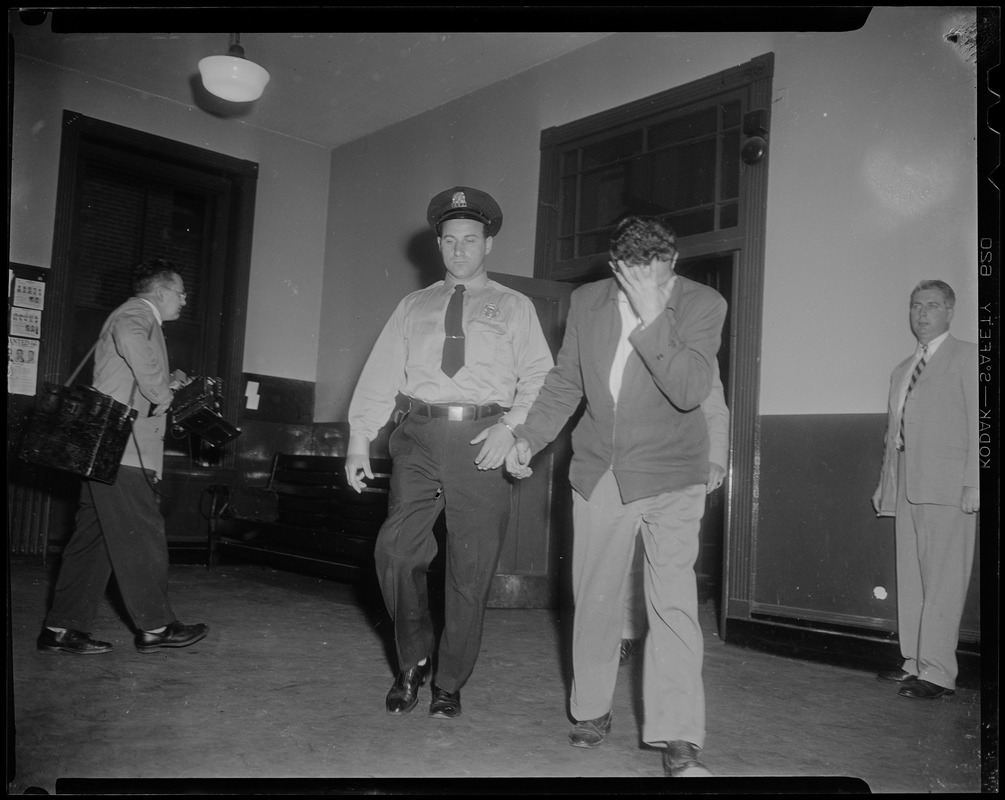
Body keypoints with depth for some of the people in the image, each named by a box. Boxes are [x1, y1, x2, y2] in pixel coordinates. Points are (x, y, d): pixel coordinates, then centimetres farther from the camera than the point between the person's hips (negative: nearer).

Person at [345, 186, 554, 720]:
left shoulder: (515, 308, 13)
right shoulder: (413, 307, 18)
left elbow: (538, 378, 3)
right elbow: (381, 374, 9)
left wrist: (512, 427, -13)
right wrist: (359, 437, -2)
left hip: (484, 440, -1)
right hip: (420, 436, 2)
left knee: (471, 570, 1)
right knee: (396, 550, -10)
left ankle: (448, 685, 18)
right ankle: (413, 661, 15)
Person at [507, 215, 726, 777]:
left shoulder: (702, 304, -9)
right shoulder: (587, 302, 2)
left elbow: (692, 391, -22)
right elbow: (566, 383, 13)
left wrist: (652, 318, -28)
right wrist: (529, 438, 6)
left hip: (671, 477, -3)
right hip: (600, 473, 4)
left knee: (674, 604, -8)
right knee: (595, 599, 10)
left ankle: (679, 741, 0)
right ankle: (592, 710, 28)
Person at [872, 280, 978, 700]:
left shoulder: (967, 356, 4)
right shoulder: (902, 370, 23)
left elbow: (978, 422, -5)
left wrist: (974, 483, -13)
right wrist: (884, 483, 15)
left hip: (947, 484, -7)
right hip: (905, 485, 7)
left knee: (943, 579, -7)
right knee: (910, 578, 9)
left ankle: (937, 671, -5)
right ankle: (914, 662, 16)